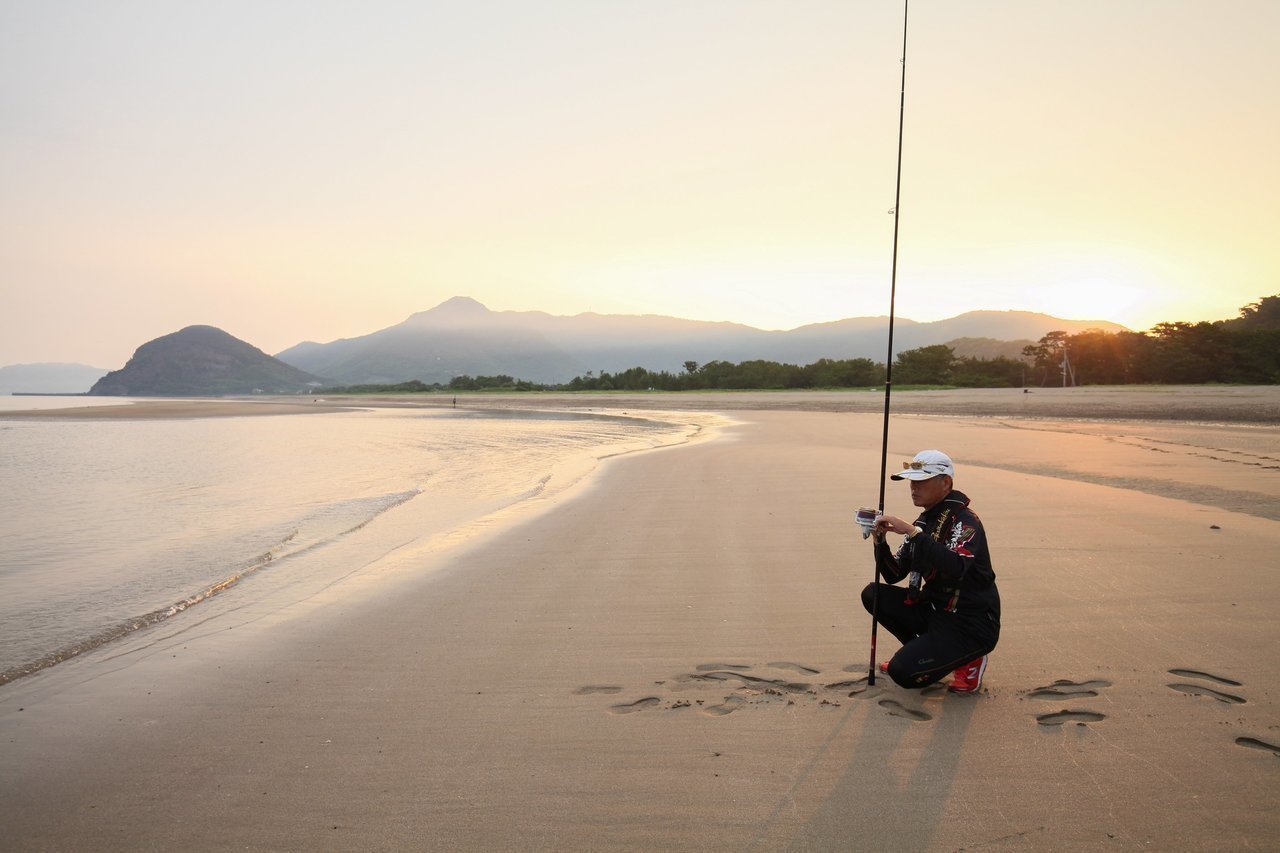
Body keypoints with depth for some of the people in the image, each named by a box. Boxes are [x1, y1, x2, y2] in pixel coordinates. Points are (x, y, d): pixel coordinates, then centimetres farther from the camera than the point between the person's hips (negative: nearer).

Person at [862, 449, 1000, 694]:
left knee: (903, 672, -20)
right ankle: (920, 650, 10)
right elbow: (893, 575, 8)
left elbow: (956, 569, -37)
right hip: (935, 608, 8)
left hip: (972, 626, -8)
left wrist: (913, 532, -35)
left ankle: (968, 660, 4)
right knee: (872, 594, -2)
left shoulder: (966, 521, -16)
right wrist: (880, 541, -10)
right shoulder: (922, 523, 9)